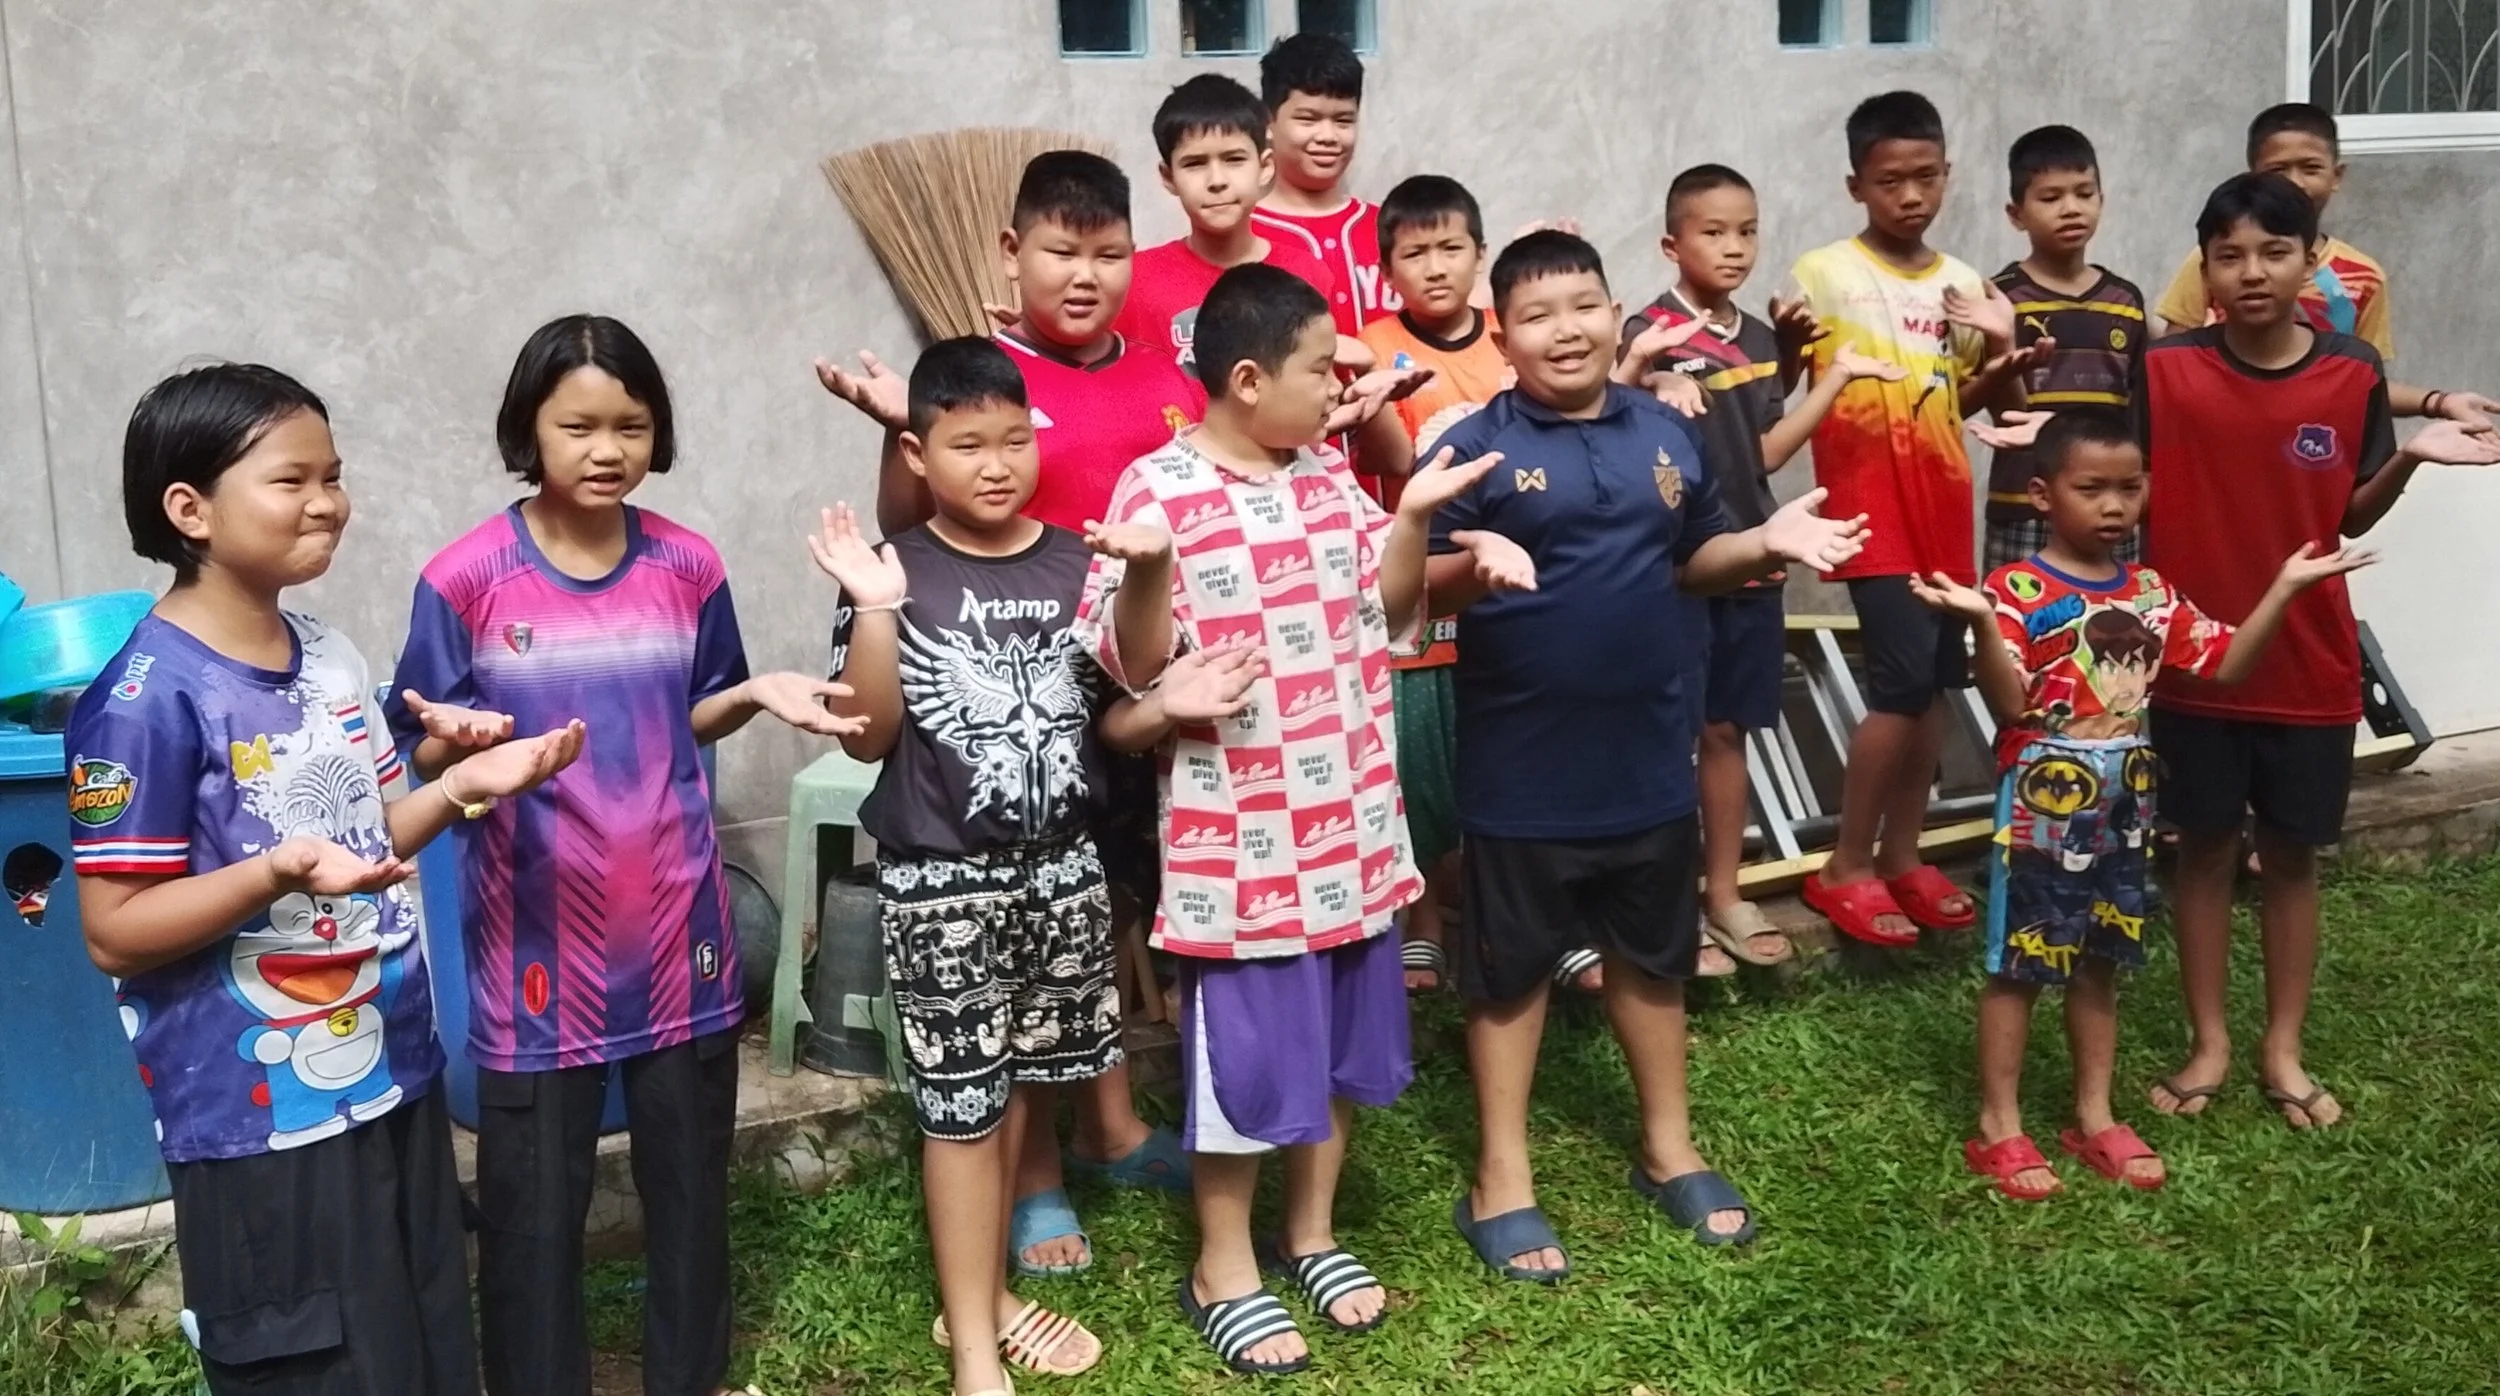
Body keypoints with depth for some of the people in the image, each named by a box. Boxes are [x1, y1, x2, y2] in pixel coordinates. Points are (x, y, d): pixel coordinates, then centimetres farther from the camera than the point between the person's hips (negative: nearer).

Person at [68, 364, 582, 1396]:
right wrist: (278, 873, -30)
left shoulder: (329, 656, 5)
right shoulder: (147, 700, -19)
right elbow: (116, 932, -17)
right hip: (262, 1116, -7)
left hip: (390, 1073, 8)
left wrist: (465, 785, -3)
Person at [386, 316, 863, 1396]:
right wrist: (456, 740, -27)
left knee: (690, 1163, 16)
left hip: (674, 921, 3)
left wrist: (756, 693, -10)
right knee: (534, 1187, 8)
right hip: (538, 930, -3)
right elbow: (423, 764, -5)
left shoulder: (687, 566, -1)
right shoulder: (465, 579, -11)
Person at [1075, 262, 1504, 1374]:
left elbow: (1384, 610, 14)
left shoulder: (1329, 474, 6)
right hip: (1240, 837, -6)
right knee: (1248, 1052, 5)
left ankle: (1311, 1233, 36)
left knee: (1346, 1042, 17)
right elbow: (1136, 669, -14)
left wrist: (1412, 517, 0)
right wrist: (1145, 569, -31)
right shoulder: (1159, 488, -14)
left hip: (1353, 823, 7)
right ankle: (1222, 1268, 24)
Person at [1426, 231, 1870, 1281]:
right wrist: (1474, 568, -34)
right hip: (1523, 765, -5)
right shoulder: (1477, 448, -11)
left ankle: (1669, 1148, 36)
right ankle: (1501, 1180, 21)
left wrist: (1765, 544, -2)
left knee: (1652, 954, 19)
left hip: (1647, 751, 5)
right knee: (1512, 966, 8)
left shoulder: (1665, 433, 5)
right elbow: (1424, 591, -13)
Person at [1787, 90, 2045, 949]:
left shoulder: (1962, 285, 9)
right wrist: (1802, 368, -30)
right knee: (1904, 678, -13)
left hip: (1943, 507, 6)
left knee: (1937, 681, 8)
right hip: (1871, 510, -6)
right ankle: (1844, 868, 0)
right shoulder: (1823, 274, -6)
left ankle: (1901, 856, 21)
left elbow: (1969, 401, 17)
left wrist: (2004, 358, -3)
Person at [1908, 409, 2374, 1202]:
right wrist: (1982, 623, -37)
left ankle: (2094, 1118, 27)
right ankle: (1998, 1128, 12)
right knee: (2019, 966, 3)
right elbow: (2009, 706, -21)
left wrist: (2285, 587, 1)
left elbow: (2226, 666, 7)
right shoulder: (2017, 591, -13)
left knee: (2099, 965, 15)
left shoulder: (2152, 594, 7)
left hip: (2122, 811, 6)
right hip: (2042, 810, -6)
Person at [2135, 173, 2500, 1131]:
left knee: (2292, 852, 11)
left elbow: (2352, 518, 3)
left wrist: (2408, 460, -15)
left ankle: (2283, 1050, 25)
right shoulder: (2165, 371, -8)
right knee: (2203, 847, 9)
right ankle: (2209, 1044, 23)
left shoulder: (2354, 374, -4)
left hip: (2309, 662, 1)